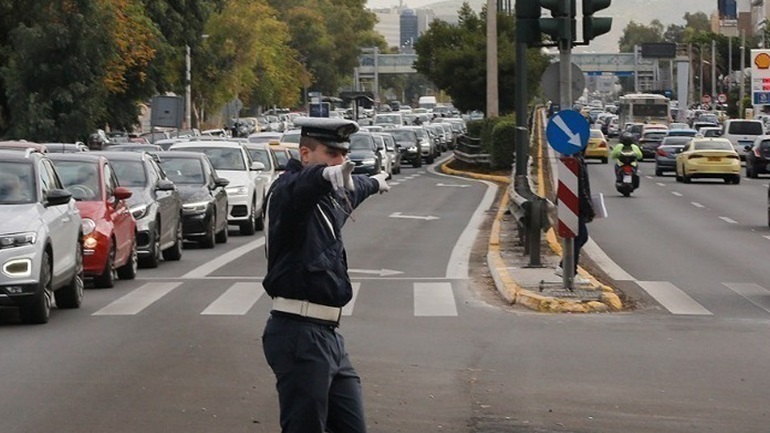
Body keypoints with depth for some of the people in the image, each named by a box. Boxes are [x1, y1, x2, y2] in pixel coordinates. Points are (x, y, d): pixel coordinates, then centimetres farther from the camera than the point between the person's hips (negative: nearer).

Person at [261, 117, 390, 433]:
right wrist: (327, 175, -58)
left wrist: (374, 182, 63)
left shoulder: (331, 197, 18)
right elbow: (300, 187, -36)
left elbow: (350, 191, 42)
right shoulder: (288, 191, -11)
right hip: (299, 335, -9)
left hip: (328, 336, 9)